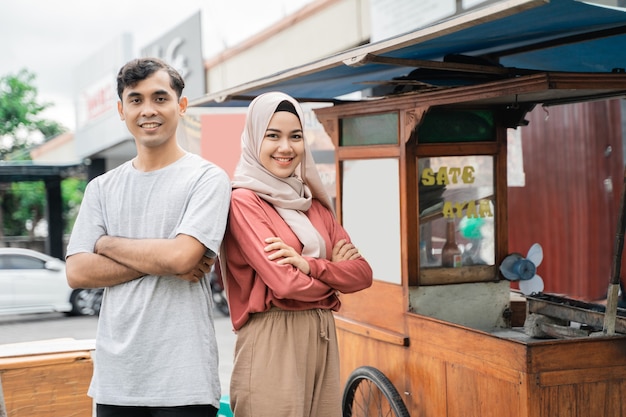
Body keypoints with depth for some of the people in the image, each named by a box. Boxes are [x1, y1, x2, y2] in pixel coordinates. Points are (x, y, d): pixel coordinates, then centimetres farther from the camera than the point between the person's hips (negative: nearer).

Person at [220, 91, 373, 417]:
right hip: (272, 342, -6)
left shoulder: (314, 203, 13)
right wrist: (335, 269, 0)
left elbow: (363, 274, 3)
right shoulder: (243, 201, -8)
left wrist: (311, 266, -15)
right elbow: (286, 284, -18)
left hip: (322, 338, 7)